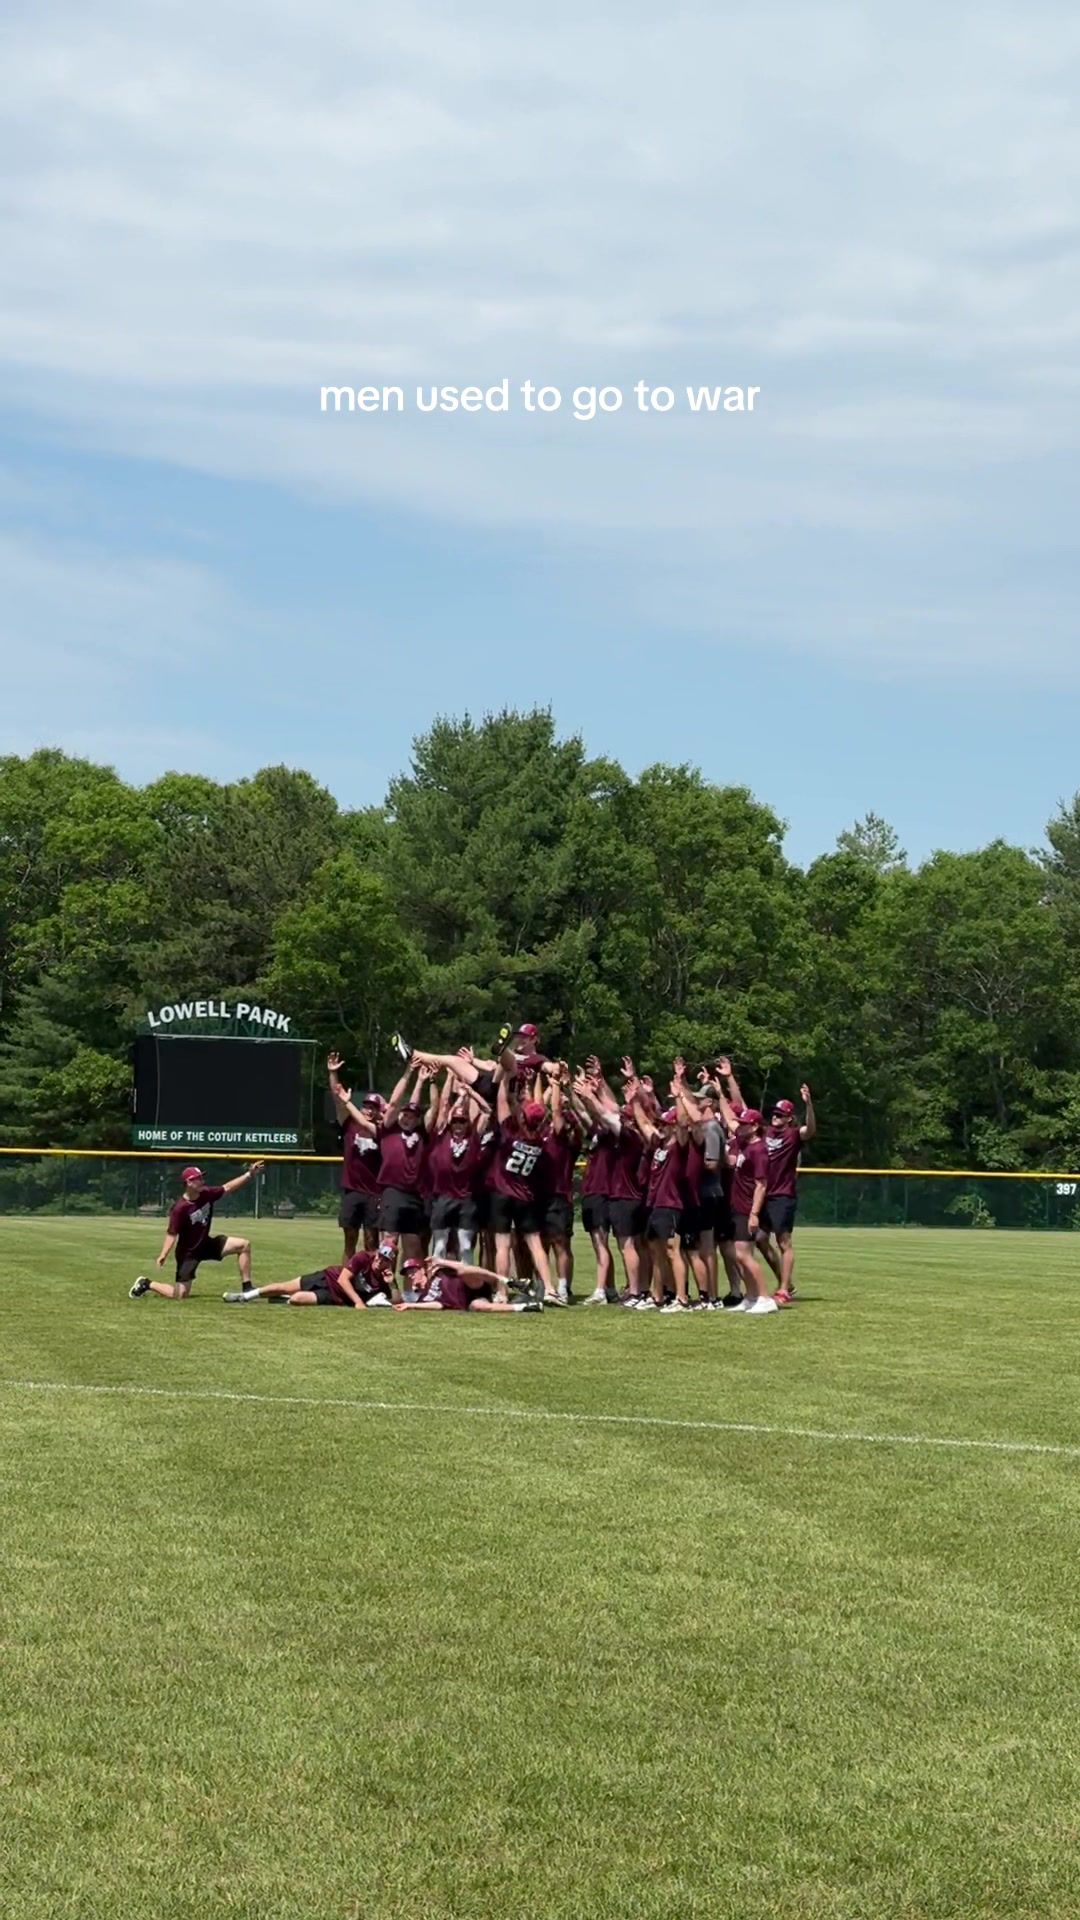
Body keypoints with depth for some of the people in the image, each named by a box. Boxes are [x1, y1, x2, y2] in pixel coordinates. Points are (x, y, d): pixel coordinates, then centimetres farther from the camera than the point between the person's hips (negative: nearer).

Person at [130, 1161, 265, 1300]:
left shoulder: (206, 1195, -7)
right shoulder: (180, 1208, -27)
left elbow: (228, 1187, 5)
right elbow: (172, 1233, -27)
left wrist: (250, 1174, 1)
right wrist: (163, 1255, -41)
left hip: (206, 1245, 7)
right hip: (188, 1252, -7)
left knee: (244, 1245, -3)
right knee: (181, 1295, -7)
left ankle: (247, 1289, 3)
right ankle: (147, 1284, 17)